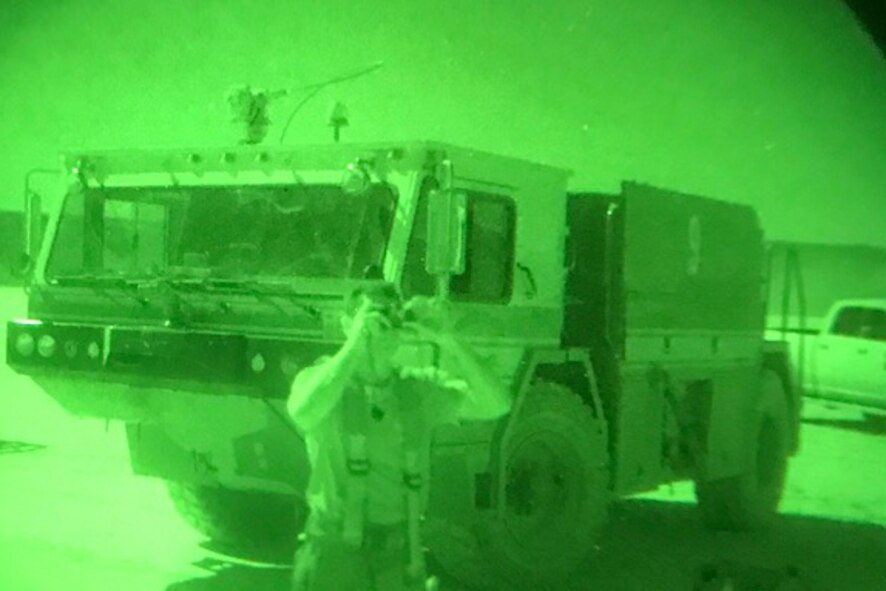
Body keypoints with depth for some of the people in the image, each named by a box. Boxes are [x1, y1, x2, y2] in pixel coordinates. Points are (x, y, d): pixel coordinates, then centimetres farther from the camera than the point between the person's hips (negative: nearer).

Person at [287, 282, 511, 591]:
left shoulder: (421, 386, 4)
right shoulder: (319, 378, -3)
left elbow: (497, 405, -8)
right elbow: (304, 414, -27)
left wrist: (446, 340, -17)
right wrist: (355, 344, -25)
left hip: (400, 559, 3)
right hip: (334, 554, -3)